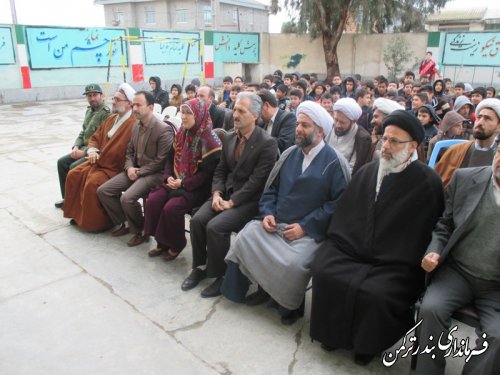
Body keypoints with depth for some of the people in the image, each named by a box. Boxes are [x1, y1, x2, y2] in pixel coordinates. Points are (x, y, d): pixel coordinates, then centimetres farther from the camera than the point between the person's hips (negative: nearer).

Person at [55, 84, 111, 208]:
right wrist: (76, 146, 0)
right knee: (62, 162, 6)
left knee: (74, 167, -22)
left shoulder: (106, 113, -19)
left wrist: (85, 152, -21)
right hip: (84, 149, 9)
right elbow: (83, 133, 18)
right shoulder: (89, 111, 11)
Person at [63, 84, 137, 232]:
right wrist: (92, 151, 0)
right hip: (98, 161, 9)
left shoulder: (134, 124, -17)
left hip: (115, 168, -9)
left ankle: (96, 222, -5)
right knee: (73, 175, 1)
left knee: (92, 184, -25)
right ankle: (78, 214, 12)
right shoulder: (111, 119, 12)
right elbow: (95, 138, 18)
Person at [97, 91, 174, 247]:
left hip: (154, 173, -8)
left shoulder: (164, 130, -16)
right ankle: (124, 223, 14)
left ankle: (140, 231, -4)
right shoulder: (136, 126, 10)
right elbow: (129, 151, 16)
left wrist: (139, 171, -15)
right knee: (103, 191, -2)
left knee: (127, 198, -29)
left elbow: (161, 161, -17)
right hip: (135, 170, 8)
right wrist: (129, 168, -4)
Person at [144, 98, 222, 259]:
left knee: (171, 208, -26)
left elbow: (207, 172, -18)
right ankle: (162, 241, 3)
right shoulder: (181, 133, 9)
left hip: (197, 188, -7)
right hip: (176, 182, 7)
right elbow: (171, 158, 14)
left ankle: (176, 244, 0)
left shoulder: (209, 140, -14)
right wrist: (169, 177, -5)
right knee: (152, 200, -14)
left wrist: (184, 183, -20)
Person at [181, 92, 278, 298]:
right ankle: (200, 266, 7)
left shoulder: (267, 143, -14)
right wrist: (217, 193, -6)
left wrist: (231, 202, -20)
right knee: (197, 219, -14)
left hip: (249, 200, -6)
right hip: (226, 193, 7)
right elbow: (220, 170, 12)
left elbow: (257, 181, -18)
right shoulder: (229, 137, 9)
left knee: (215, 226, -25)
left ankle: (221, 275, -4)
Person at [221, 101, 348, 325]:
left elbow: (338, 203, -11)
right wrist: (267, 213, -2)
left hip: (308, 231, -5)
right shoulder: (289, 154, 11)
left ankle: (292, 305, 4)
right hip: (275, 223, 5)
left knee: (293, 262, -30)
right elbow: (271, 188, 16)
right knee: (245, 238, -17)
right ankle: (266, 287, 6)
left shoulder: (334, 162, -6)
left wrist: (305, 226, -15)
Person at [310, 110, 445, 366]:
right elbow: (345, 212, 14)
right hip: (352, 249, 4)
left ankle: (368, 343, 5)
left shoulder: (428, 182, -6)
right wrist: (337, 241, 5)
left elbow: (428, 230, -3)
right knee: (323, 271, -19)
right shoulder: (367, 171, 8)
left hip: (396, 263, -4)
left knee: (376, 293, -28)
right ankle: (333, 332, 7)